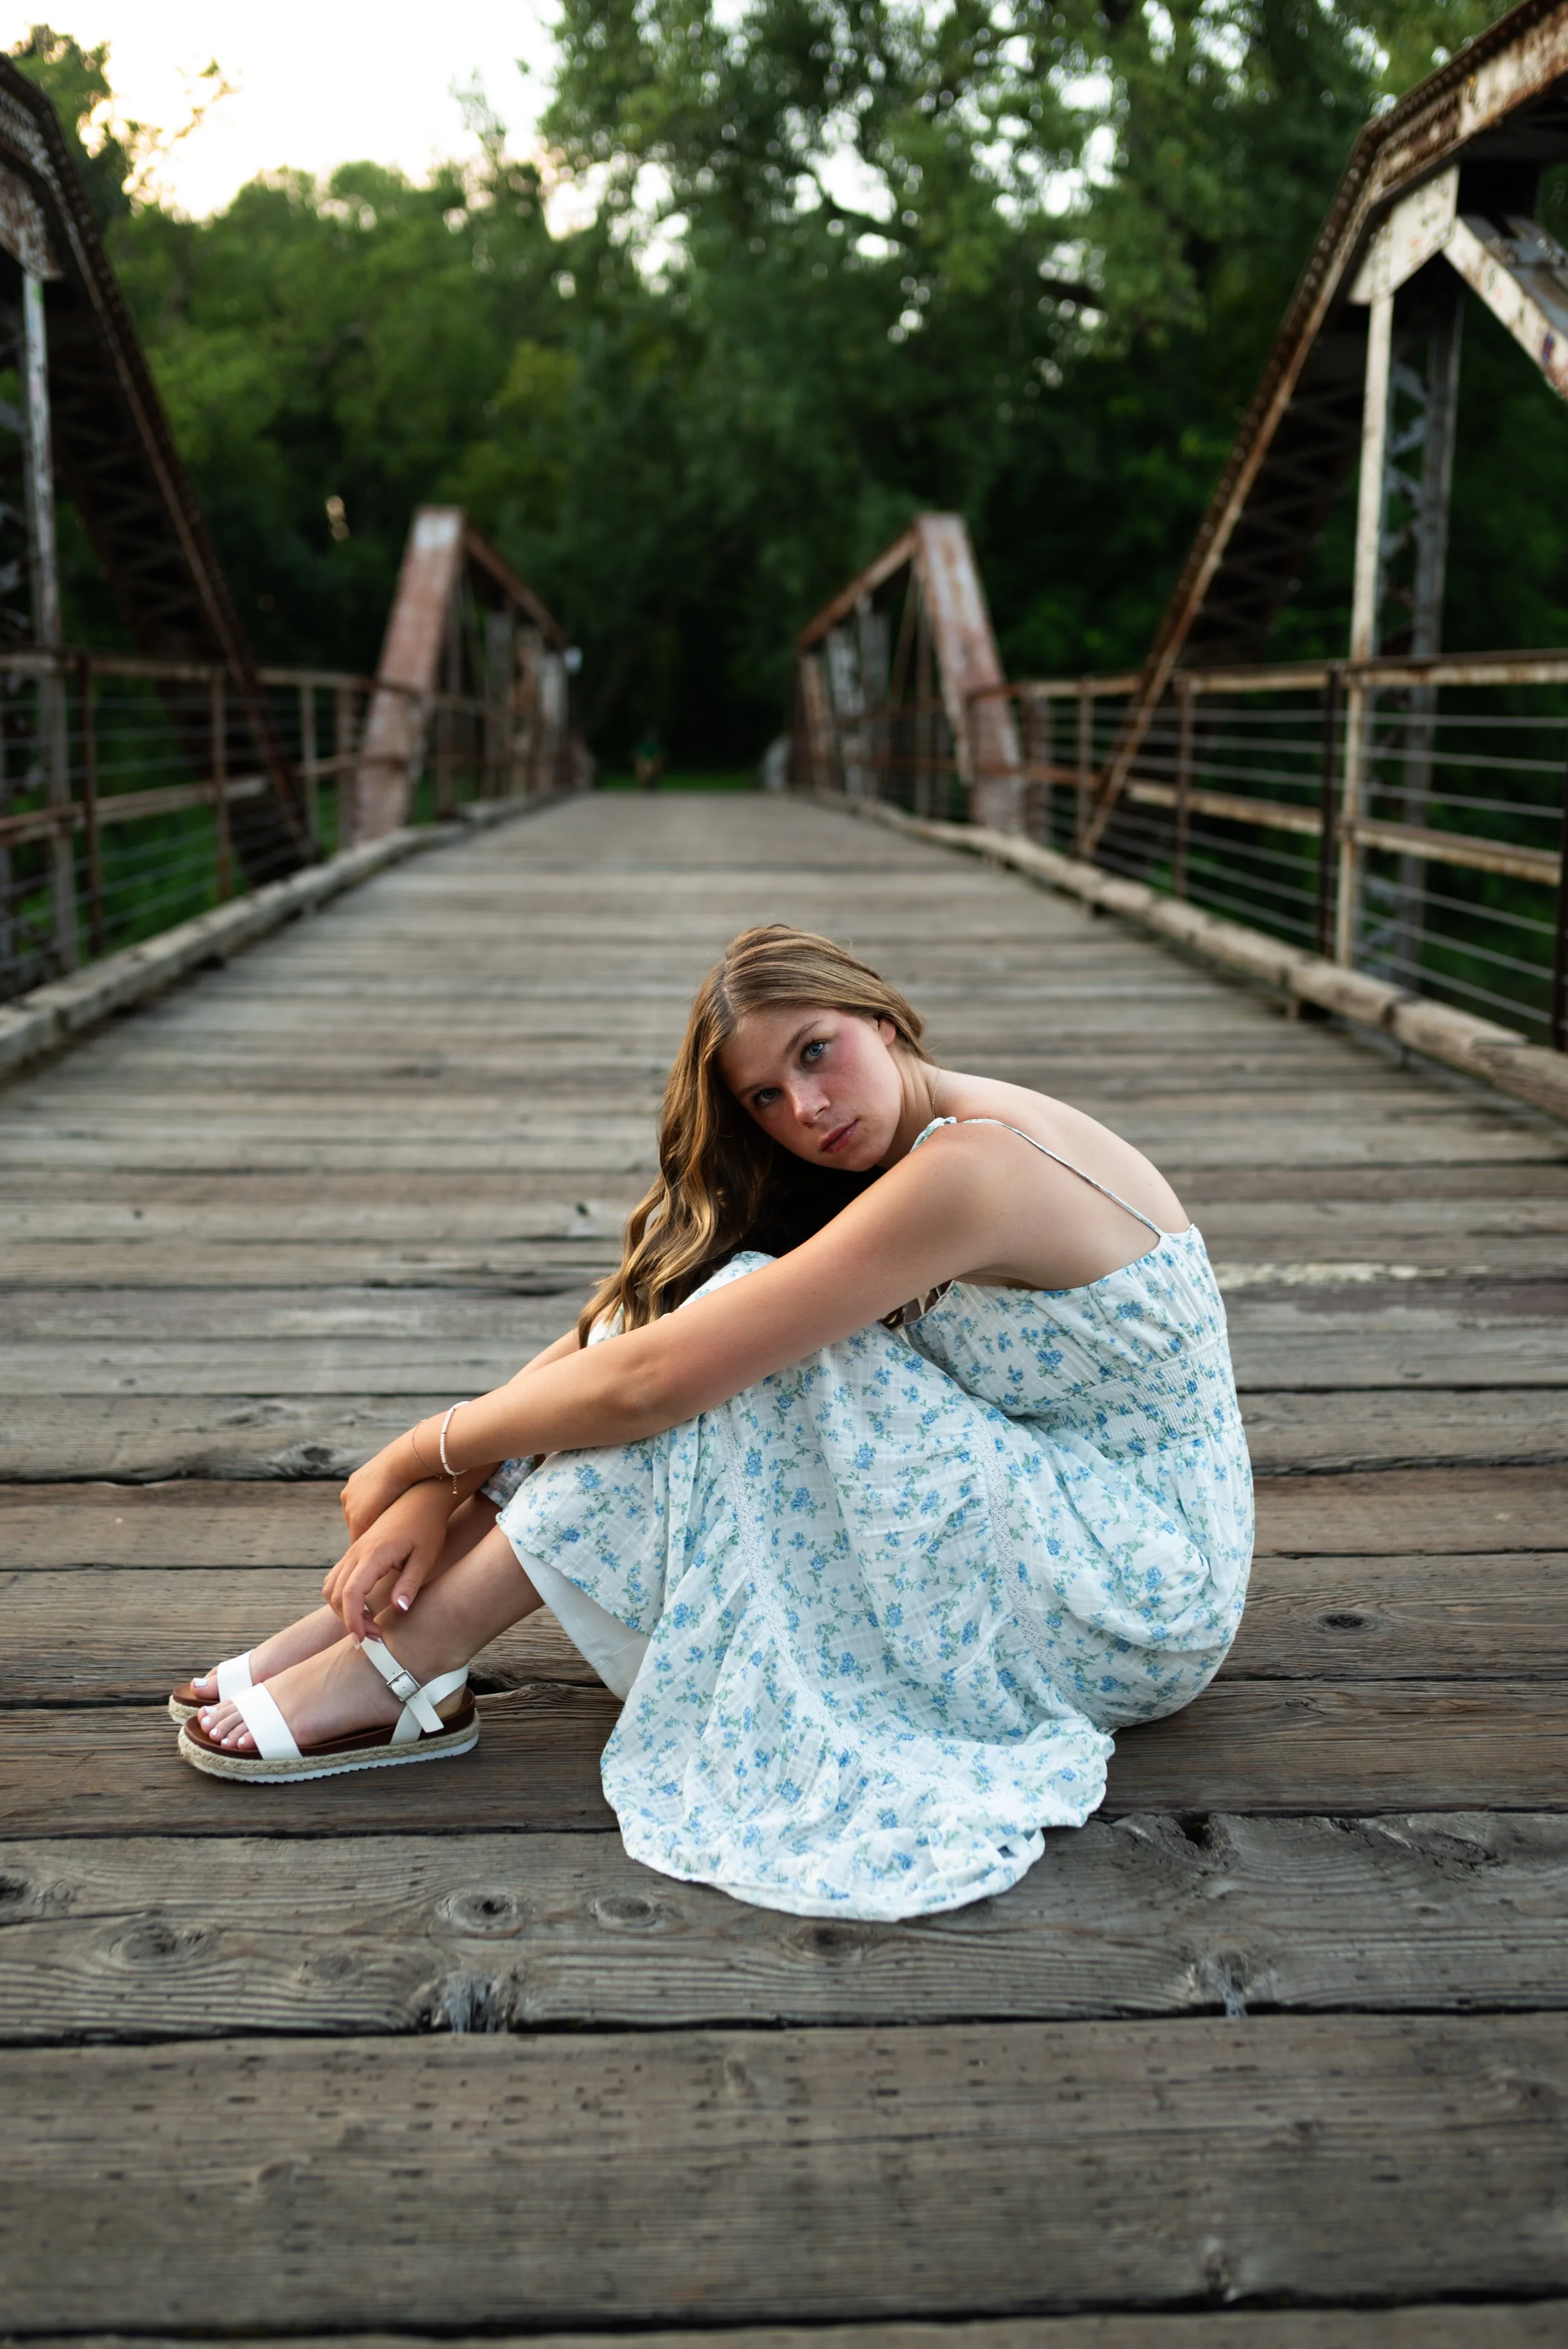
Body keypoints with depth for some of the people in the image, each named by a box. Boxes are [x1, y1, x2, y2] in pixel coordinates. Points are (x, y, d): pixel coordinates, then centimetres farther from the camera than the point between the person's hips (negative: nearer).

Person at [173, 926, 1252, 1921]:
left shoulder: (968, 1168, -26)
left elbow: (653, 1381, -27)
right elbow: (625, 1325, -1)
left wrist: (419, 1454, -13)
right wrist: (442, 1492, -11)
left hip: (1139, 1611, -8)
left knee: (742, 1341, -23)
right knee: (731, 1321, -7)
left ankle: (407, 1662, -16)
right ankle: (377, 1624, -9)